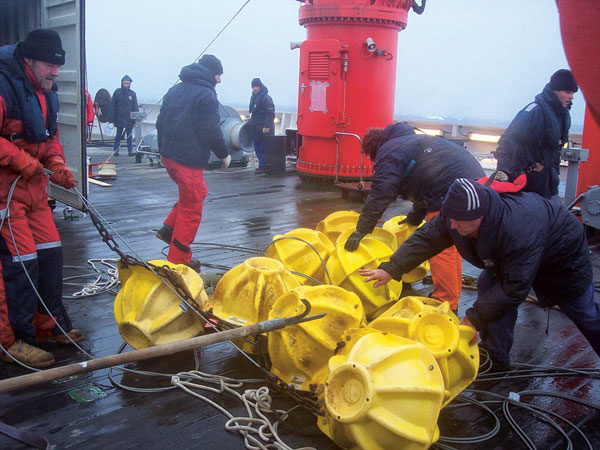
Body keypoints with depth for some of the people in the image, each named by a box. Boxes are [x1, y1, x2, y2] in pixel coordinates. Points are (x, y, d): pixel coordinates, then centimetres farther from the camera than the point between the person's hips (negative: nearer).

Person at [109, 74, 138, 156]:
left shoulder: (132, 93, 4)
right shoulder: (117, 92, 0)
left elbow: (135, 107, 7)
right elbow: (112, 106, 0)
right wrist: (111, 118, -4)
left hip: (129, 119, 1)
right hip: (119, 118, -1)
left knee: (129, 135, 6)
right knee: (118, 135, 5)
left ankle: (130, 150, 11)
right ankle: (115, 150, 11)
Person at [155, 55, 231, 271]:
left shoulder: (176, 89, 16)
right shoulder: (206, 95, -9)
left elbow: (161, 122, 20)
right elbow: (211, 131, -14)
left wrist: (163, 150, 28)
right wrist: (224, 154, -1)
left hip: (169, 155, 9)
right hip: (189, 159, -9)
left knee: (197, 192, 26)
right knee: (191, 208, 1)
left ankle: (169, 229, 19)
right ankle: (179, 259, 7)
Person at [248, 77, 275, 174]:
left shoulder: (265, 97, -11)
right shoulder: (253, 97, 17)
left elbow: (270, 113, -18)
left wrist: (266, 126, -22)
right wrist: (251, 122, 21)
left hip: (264, 130, -9)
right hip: (255, 128, 9)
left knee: (263, 148, -7)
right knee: (257, 148, 11)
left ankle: (262, 166, -4)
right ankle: (262, 165, 19)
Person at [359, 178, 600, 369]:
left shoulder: (518, 231, -47)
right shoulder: (457, 213, -26)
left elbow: (514, 288, -40)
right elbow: (426, 238, -19)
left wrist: (475, 318, -35)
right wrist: (391, 269, -28)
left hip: (562, 255, -6)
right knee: (489, 285, -11)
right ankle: (496, 359, 2)